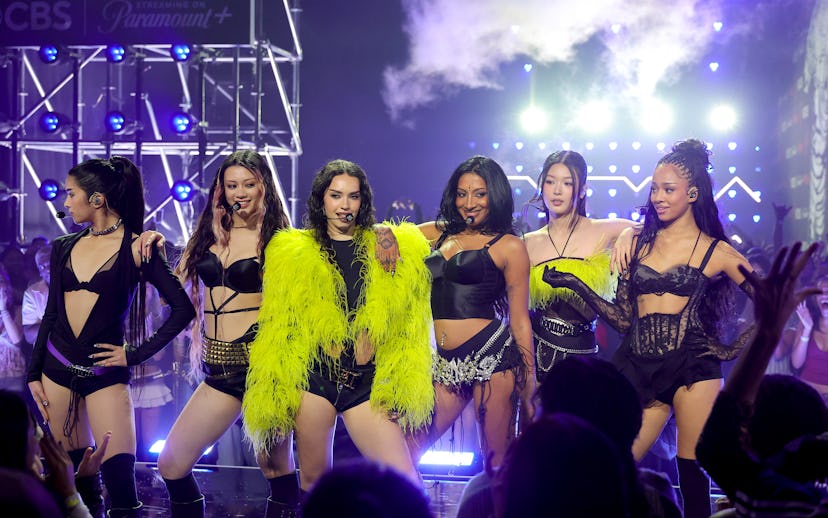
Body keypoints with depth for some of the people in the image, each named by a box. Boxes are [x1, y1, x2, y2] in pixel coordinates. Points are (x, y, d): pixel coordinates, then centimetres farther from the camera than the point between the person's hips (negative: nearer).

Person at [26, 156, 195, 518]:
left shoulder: (135, 248, -7)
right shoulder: (64, 247, 8)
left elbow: (183, 308, -10)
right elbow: (51, 314, 13)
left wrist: (137, 353, -10)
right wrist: (33, 374, 9)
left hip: (105, 374, -4)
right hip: (57, 369, 4)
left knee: (119, 473, -11)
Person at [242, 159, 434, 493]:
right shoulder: (294, 251, 7)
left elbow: (405, 327, 9)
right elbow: (278, 327, 8)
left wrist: (399, 387, 2)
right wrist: (274, 400, 4)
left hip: (366, 383, 0)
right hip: (313, 377, 0)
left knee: (405, 482, -9)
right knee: (313, 479, 8)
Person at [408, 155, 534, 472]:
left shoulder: (508, 246, 3)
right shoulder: (438, 234, 16)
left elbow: (520, 320, 2)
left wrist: (529, 389, 0)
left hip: (491, 357, -5)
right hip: (445, 364, 5)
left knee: (497, 463, -1)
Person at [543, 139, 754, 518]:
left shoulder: (716, 252, 5)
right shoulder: (639, 243, 16)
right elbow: (624, 317, 14)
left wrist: (732, 350, -3)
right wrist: (577, 285, 6)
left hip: (691, 367, -3)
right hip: (640, 369, 3)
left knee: (692, 477, -3)